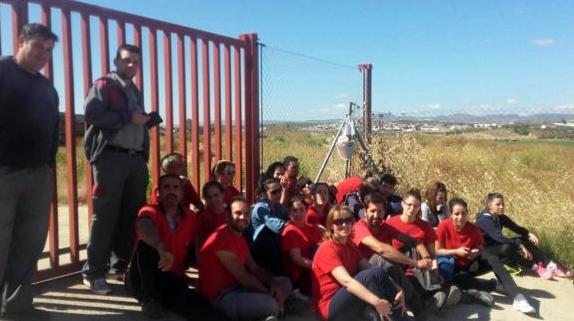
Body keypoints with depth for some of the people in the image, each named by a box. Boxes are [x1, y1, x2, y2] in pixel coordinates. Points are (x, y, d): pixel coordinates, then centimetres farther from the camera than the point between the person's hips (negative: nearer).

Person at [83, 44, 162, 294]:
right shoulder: (103, 85, 1)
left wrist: (148, 119, 4)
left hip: (137, 159, 7)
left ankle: (121, 265, 21)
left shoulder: (136, 92, 23)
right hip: (111, 157, -7)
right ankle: (94, 273, 4)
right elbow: (91, 114, -14)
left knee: (133, 214, 9)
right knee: (106, 215, -5)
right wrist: (128, 117, -13)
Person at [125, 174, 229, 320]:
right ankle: (150, 300, -25)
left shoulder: (191, 218, 7)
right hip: (141, 279, 1)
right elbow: (145, 227, -34)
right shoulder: (150, 211, -8)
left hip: (172, 280, -1)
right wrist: (161, 248, -54)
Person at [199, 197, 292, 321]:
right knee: (270, 304, -33)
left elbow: (254, 268, 12)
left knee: (285, 282, 12)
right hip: (220, 296, -11)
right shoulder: (221, 238, -20)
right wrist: (270, 293, -13)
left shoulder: (239, 238, 14)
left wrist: (273, 284, -7)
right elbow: (243, 277, -22)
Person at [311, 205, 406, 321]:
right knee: (371, 275, -25)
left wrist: (397, 289, -17)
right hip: (331, 308, -8)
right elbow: (346, 281, -30)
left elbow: (370, 269, -1)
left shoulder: (350, 246, 12)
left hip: (351, 304, 8)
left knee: (379, 272, -12)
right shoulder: (327, 249, -15)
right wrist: (376, 302, -42)